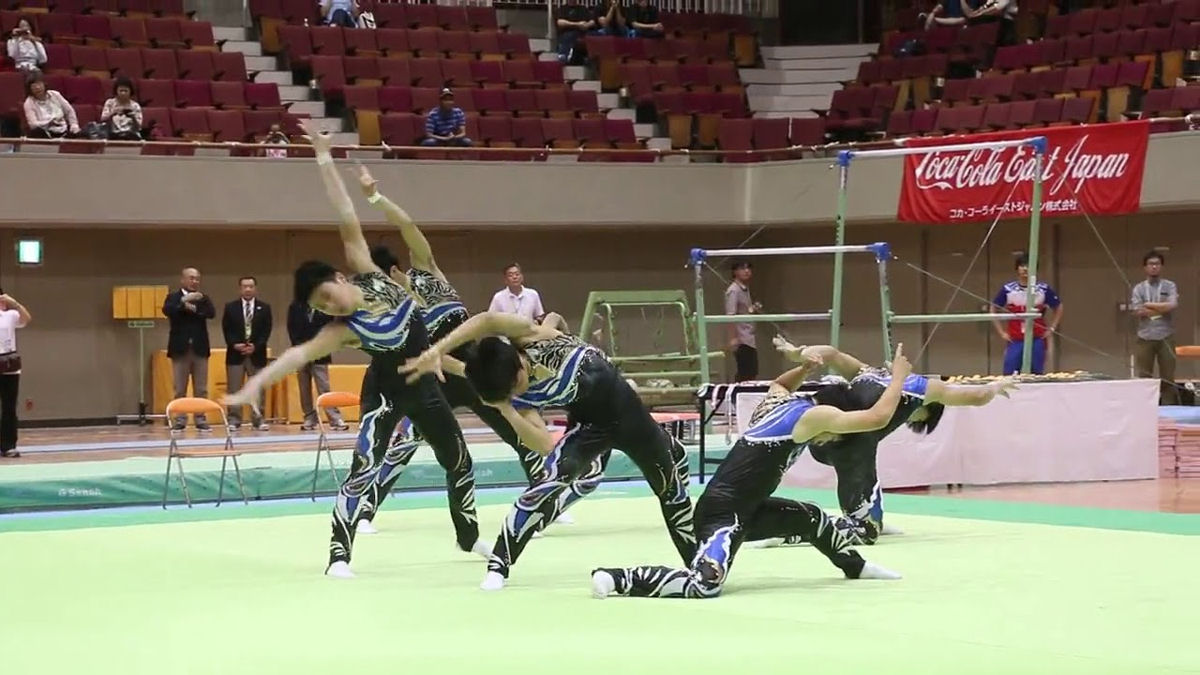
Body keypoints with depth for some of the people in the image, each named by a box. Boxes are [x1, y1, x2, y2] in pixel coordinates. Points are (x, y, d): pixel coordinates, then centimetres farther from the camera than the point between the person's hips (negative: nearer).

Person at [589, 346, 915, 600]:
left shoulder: (779, 399, 16)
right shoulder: (815, 414, -9)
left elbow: (779, 383, 45)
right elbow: (878, 417, -10)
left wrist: (804, 369, 30)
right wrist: (899, 375, 4)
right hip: (723, 509, -10)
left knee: (812, 518, 26)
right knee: (704, 586, -28)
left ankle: (856, 566, 49)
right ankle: (618, 578, -21)